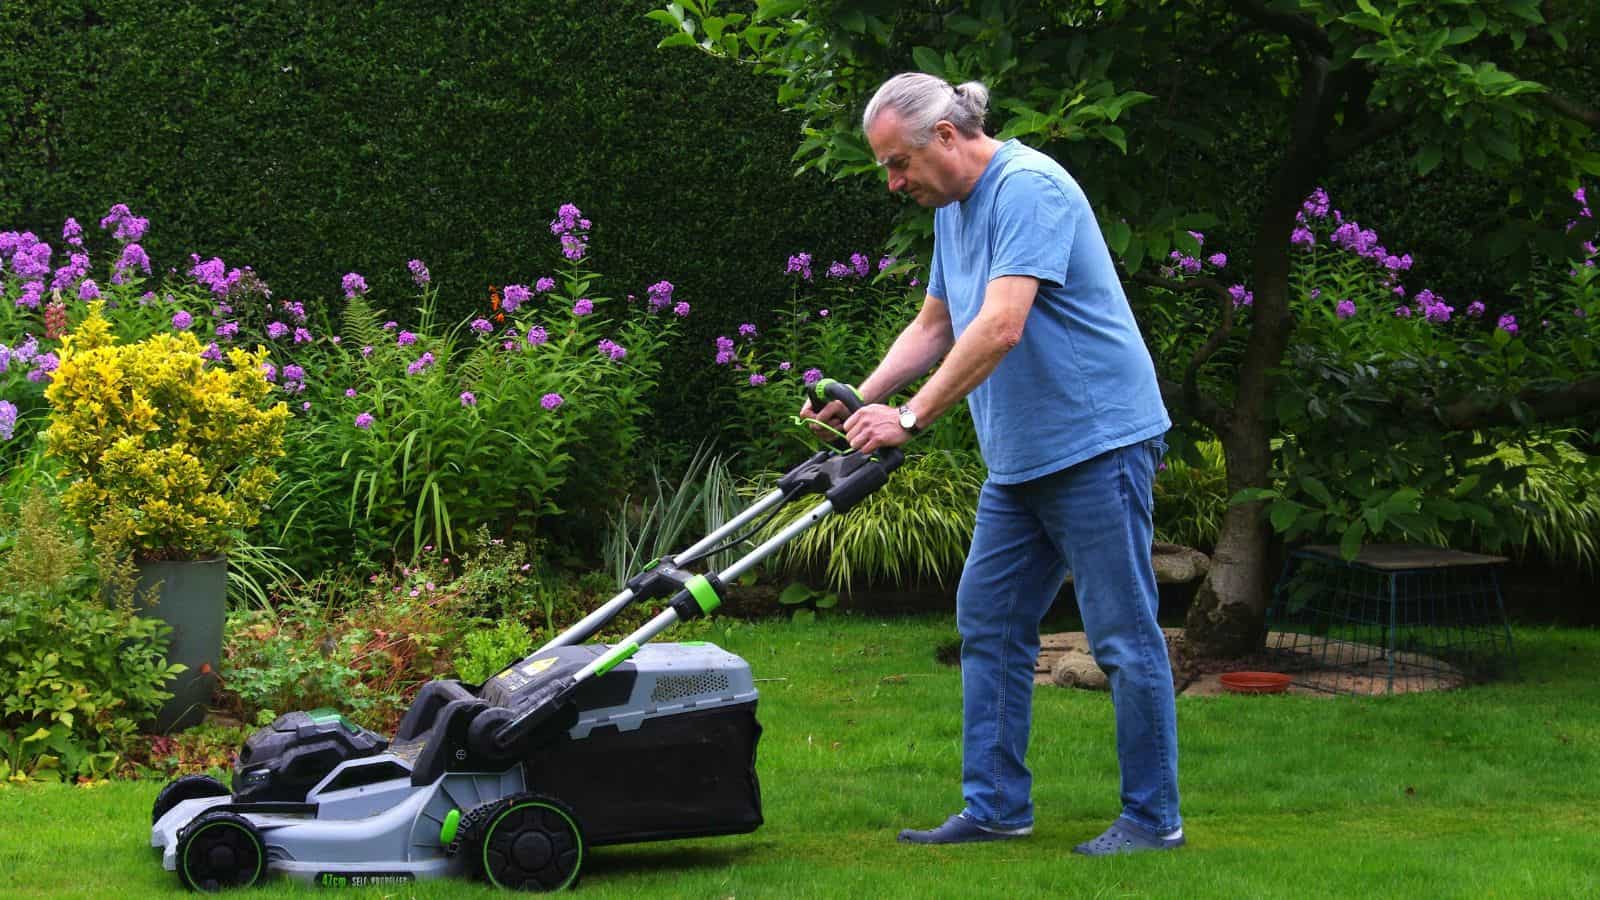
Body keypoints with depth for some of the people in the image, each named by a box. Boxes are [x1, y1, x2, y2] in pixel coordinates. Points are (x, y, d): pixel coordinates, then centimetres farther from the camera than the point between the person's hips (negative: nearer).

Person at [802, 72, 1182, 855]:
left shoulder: (1027, 187, -18)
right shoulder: (953, 210, 14)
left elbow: (1001, 327, -27)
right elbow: (933, 326, 21)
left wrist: (911, 417, -24)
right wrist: (860, 399, 7)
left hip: (1096, 443, -10)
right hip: (1019, 460, 10)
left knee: (1123, 635, -4)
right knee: (988, 623, 10)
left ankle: (1152, 819, 3)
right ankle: (996, 806, 16)